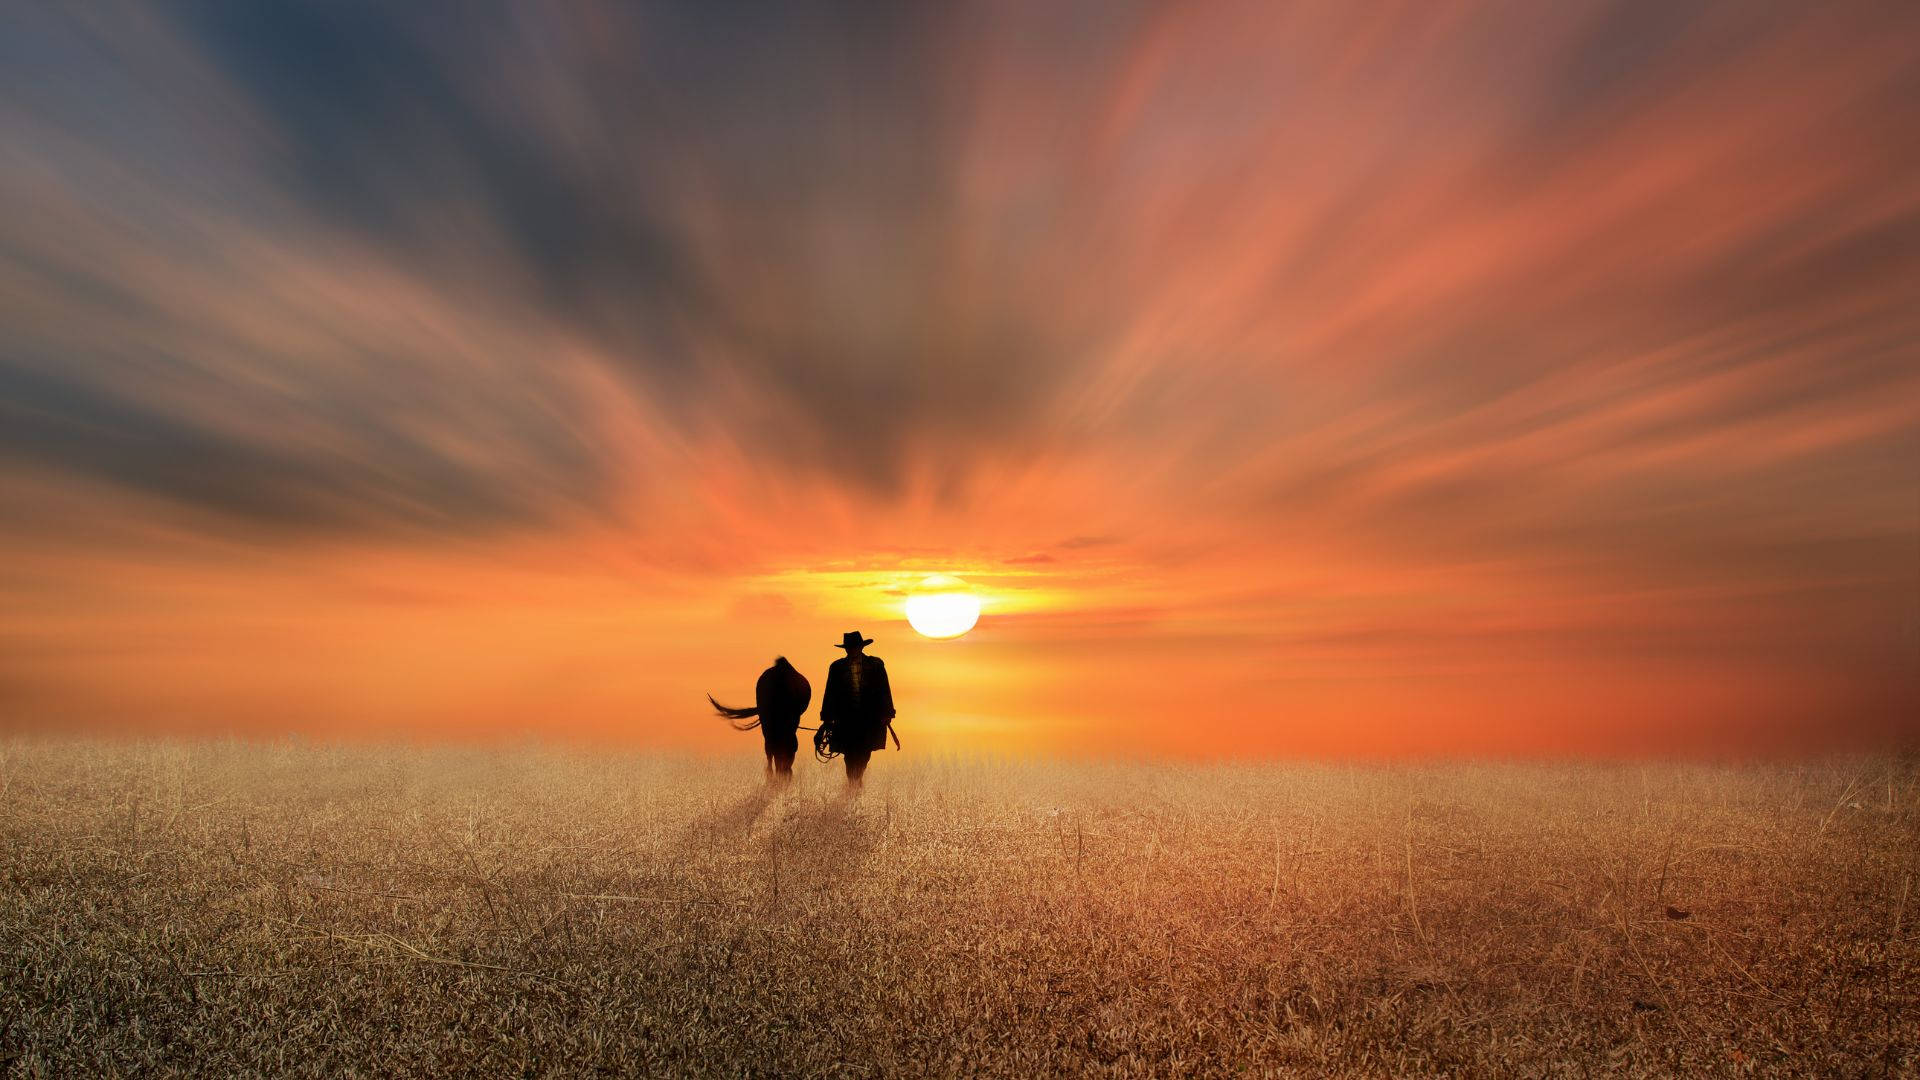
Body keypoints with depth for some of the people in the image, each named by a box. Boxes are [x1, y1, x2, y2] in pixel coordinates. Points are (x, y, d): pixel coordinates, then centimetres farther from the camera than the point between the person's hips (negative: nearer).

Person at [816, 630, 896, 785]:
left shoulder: (875, 664, 5)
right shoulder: (837, 667, 7)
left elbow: (884, 690, 5)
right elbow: (830, 694, 10)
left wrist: (887, 714, -1)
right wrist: (827, 719, 5)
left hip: (870, 720, 0)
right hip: (846, 720, 0)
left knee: (863, 756, 0)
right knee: (851, 757, -2)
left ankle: (857, 787, 19)